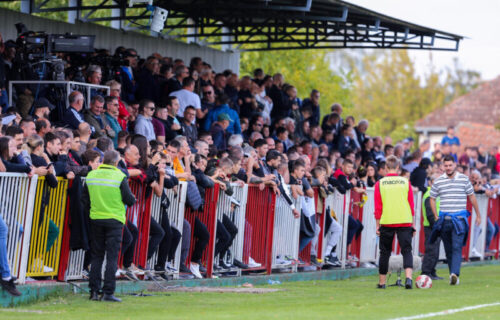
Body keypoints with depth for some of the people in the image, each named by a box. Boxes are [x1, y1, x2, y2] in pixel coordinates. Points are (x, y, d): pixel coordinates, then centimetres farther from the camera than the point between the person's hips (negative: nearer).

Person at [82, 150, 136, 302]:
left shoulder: (91, 175, 3)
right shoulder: (120, 177, -10)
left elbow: (84, 199, 9)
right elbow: (130, 200, -8)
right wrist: (132, 199, 14)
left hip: (95, 219, 4)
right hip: (114, 219, -4)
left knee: (96, 256, 11)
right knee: (112, 257, 0)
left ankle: (94, 291, 10)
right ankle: (108, 292, -4)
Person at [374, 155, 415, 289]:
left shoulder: (380, 184, 0)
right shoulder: (405, 182, 3)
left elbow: (378, 208, 1)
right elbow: (411, 205, 5)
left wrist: (377, 225, 8)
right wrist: (412, 223, 13)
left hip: (386, 223, 0)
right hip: (405, 222, 0)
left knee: (385, 252, 10)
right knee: (407, 250, 0)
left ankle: (382, 282, 16)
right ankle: (408, 277, -21)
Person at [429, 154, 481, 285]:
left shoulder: (464, 179, 4)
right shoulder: (438, 181, 6)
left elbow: (472, 196, 13)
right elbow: (432, 199, 16)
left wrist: (478, 215, 16)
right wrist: (436, 216, 8)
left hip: (459, 219, -2)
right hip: (444, 219, 2)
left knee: (457, 247, -16)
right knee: (448, 249, 5)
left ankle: (455, 274, -27)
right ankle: (453, 276, 14)